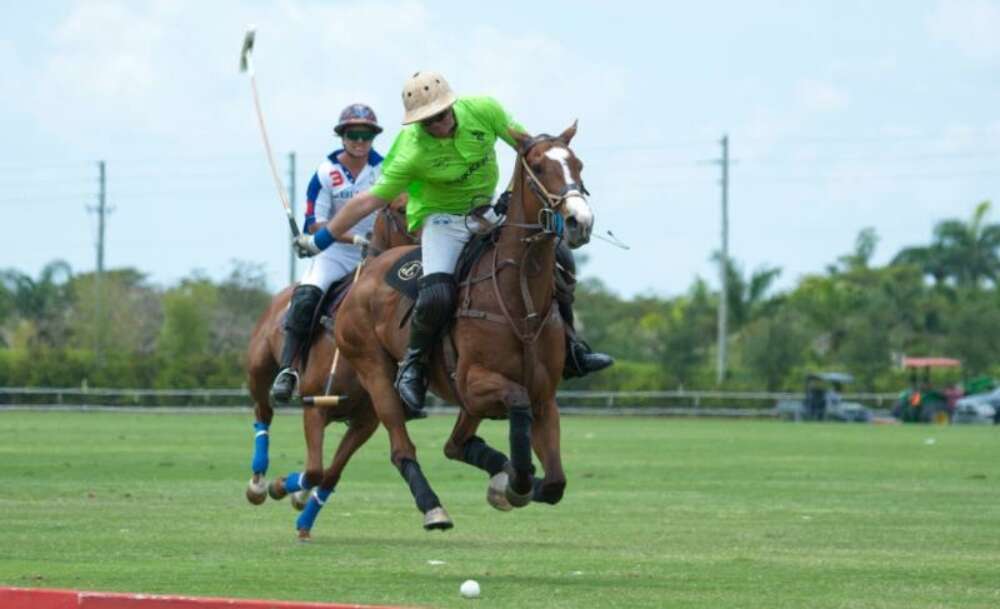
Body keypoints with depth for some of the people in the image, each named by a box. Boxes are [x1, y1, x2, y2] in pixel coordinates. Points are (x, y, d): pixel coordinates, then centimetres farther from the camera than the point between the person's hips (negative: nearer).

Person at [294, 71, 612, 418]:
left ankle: (568, 347, 17)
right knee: (437, 295, -30)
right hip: (440, 219, -5)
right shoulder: (412, 153, -26)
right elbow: (370, 201, -19)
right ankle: (413, 366, -5)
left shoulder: (484, 110, -17)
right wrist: (320, 240, -16)